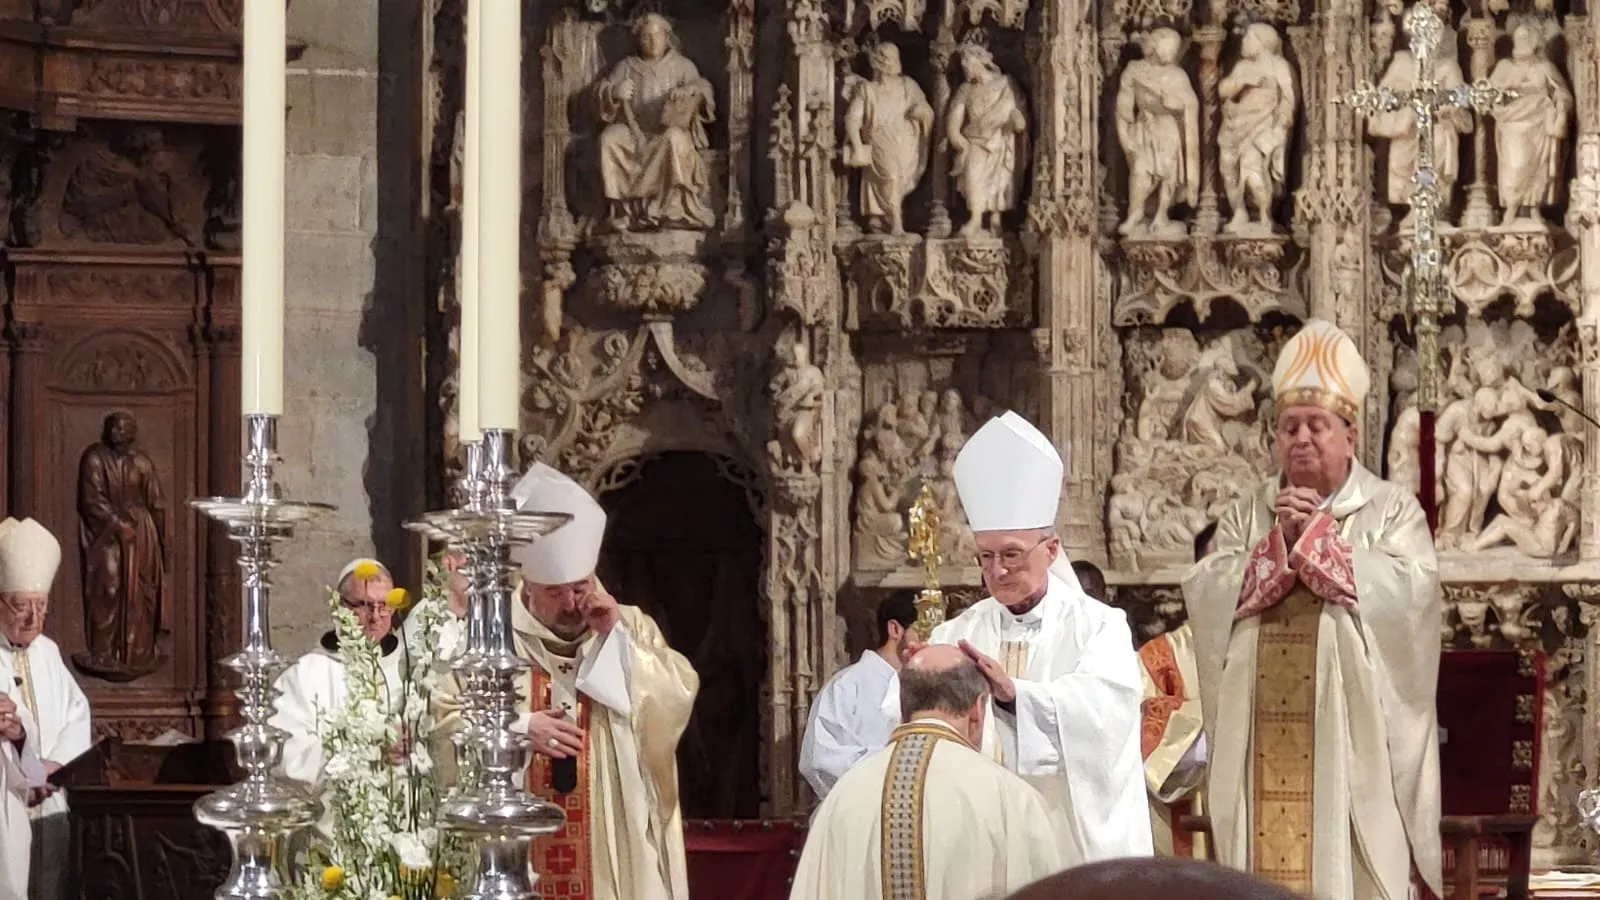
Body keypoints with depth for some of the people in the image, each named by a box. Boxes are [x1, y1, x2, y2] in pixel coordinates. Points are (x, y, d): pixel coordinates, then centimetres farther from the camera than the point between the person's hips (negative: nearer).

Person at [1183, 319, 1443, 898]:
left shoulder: (1392, 512, 5)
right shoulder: (1246, 515, 14)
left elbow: (1411, 590, -12)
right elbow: (1205, 596, 1)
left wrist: (1318, 536, -10)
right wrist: (1278, 541, -10)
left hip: (1349, 735, -3)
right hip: (1264, 737, 3)